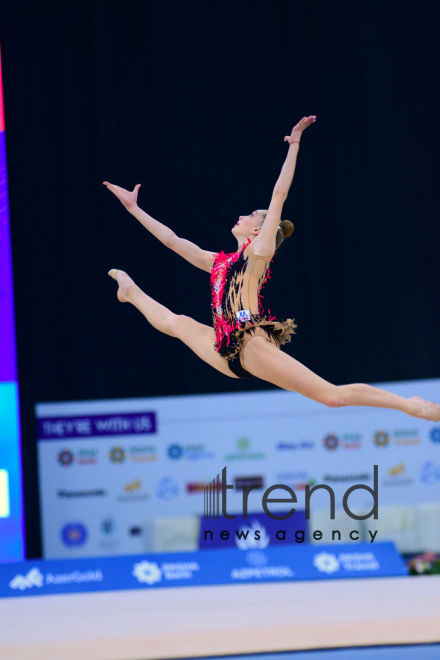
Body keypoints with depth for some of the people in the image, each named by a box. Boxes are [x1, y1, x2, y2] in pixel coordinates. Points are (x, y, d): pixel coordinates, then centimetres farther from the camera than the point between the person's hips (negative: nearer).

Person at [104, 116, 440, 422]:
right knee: (178, 322, 30)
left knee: (333, 394, -14)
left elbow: (279, 195, -2)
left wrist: (294, 144, -4)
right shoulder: (217, 261, 22)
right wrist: (133, 208, 31)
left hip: (254, 345, -8)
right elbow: (172, 240, 28)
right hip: (230, 354, 8)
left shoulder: (258, 251, 4)